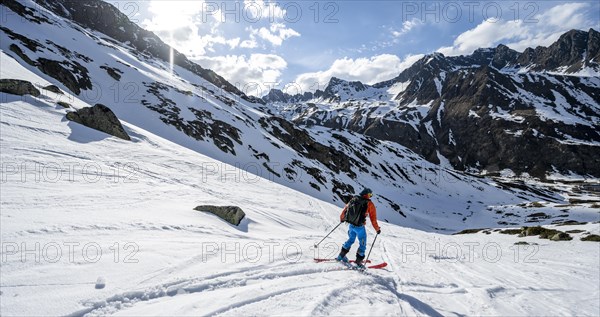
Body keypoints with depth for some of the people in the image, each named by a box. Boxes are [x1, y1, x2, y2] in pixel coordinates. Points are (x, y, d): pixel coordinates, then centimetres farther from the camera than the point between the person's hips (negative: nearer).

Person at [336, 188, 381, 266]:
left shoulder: (354, 199, 5)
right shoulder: (369, 204, -8)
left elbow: (346, 208, 15)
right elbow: (373, 218, -5)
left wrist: (342, 218, 31)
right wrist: (377, 229, 6)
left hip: (351, 225, 5)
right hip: (359, 227, -5)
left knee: (351, 239, 28)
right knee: (362, 244, 13)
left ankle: (341, 255, 31)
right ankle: (358, 261, 16)